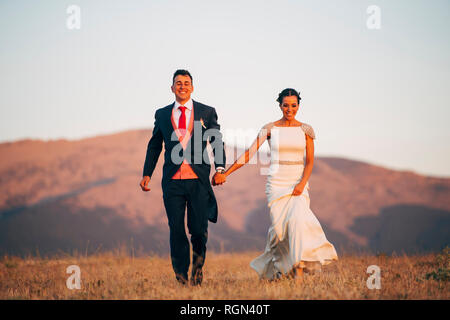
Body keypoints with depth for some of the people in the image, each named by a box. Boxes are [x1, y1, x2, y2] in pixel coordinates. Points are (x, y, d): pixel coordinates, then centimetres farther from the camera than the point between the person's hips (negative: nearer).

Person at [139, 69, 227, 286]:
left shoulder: (207, 112, 8)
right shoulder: (162, 114, 13)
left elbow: (217, 142, 5)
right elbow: (154, 147, 16)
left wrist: (220, 168, -9)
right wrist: (147, 174, 8)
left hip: (199, 180, -1)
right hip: (172, 181, 1)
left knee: (198, 229, -5)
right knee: (176, 230, 0)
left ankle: (198, 263, 24)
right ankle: (181, 277, 11)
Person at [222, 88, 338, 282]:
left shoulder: (306, 130, 5)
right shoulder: (270, 129, 2)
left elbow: (310, 161, 3)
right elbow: (249, 153, 0)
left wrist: (302, 184, -13)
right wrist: (225, 173, -5)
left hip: (299, 184, 0)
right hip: (277, 184, 0)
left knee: (298, 219, -23)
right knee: (279, 227, -8)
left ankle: (299, 270, -24)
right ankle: (275, 267, 18)